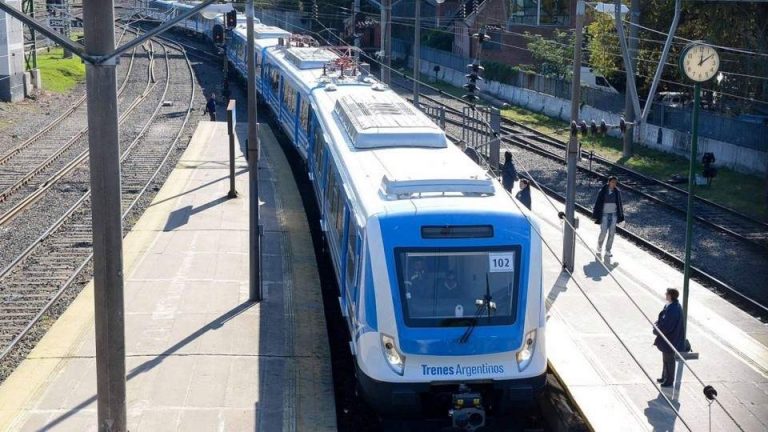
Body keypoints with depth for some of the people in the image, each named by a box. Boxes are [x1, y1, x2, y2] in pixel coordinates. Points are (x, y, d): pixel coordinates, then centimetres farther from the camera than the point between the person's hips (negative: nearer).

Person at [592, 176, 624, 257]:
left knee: (611, 233, 1)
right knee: (603, 232, -6)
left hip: (614, 214, 3)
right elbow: (598, 203, -2)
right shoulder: (603, 191, -5)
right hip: (604, 214, -3)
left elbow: (619, 204, 11)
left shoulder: (617, 192, 4)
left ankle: (608, 251, 10)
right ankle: (599, 247, 20)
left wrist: (620, 216, 8)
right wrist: (596, 216, -4)